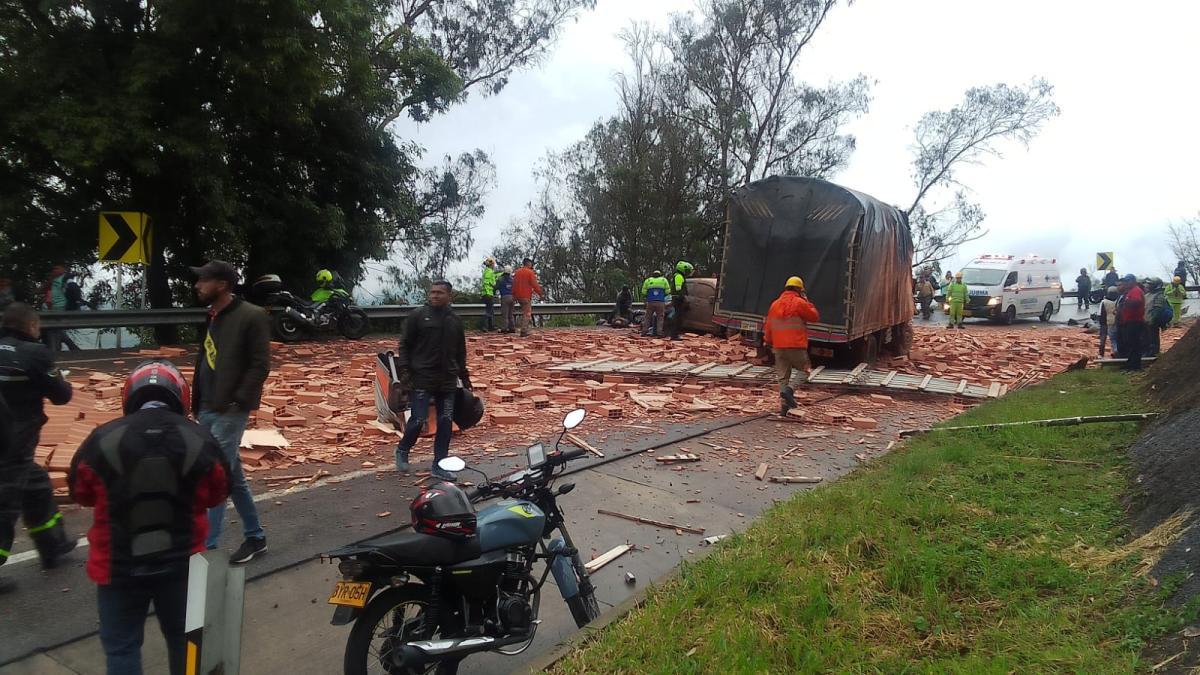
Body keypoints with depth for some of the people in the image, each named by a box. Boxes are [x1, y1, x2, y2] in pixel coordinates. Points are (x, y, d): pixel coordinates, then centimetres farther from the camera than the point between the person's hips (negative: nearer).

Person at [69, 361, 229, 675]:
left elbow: (80, 493, 5)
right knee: (182, 637, 20)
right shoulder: (201, 440, -12)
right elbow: (217, 494, 4)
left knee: (121, 646, 15)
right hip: (181, 562, 1)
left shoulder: (102, 440, -14)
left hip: (119, 565, -1)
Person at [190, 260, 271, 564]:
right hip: (207, 410, 8)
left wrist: (237, 401, -17)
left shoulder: (251, 316, -12)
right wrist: (197, 403, 13)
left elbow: (260, 365, -14)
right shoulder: (211, 316, 13)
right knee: (233, 476, 14)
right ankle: (255, 537, 26)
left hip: (229, 412, -8)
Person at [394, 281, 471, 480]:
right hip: (422, 379, -4)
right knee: (418, 419, -6)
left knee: (446, 423, 3)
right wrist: (404, 370, -11)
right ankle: (402, 451, 22)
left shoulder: (455, 320, 12)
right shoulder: (417, 316, -1)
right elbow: (404, 345, -1)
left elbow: (461, 352, 19)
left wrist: (464, 378, 17)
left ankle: (439, 465, 13)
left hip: (448, 381, 4)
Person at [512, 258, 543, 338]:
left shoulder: (517, 272, 10)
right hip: (526, 296, -7)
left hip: (519, 296, 7)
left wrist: (514, 295, 19)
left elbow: (514, 284, 13)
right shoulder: (530, 272, -9)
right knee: (527, 314, -4)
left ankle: (525, 330, 15)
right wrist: (540, 293, -5)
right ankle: (524, 332, -9)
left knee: (524, 312, 18)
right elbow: (535, 284, -13)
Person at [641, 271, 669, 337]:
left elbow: (643, 292, 4)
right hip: (661, 302, -1)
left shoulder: (648, 280, 11)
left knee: (647, 317, 8)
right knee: (660, 317, 4)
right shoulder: (664, 280, 10)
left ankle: (644, 332, 4)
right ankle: (659, 332, -5)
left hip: (650, 302, 1)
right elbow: (667, 291, 4)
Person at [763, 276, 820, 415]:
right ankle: (790, 390, -15)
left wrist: (768, 342, 23)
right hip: (796, 346, -5)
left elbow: (768, 326, 13)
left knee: (783, 377, 10)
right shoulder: (799, 303, -7)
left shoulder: (775, 304, 10)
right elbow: (815, 316, 1)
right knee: (804, 370, 8)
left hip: (779, 347, 5)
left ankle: (783, 405, 6)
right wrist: (807, 302, 12)